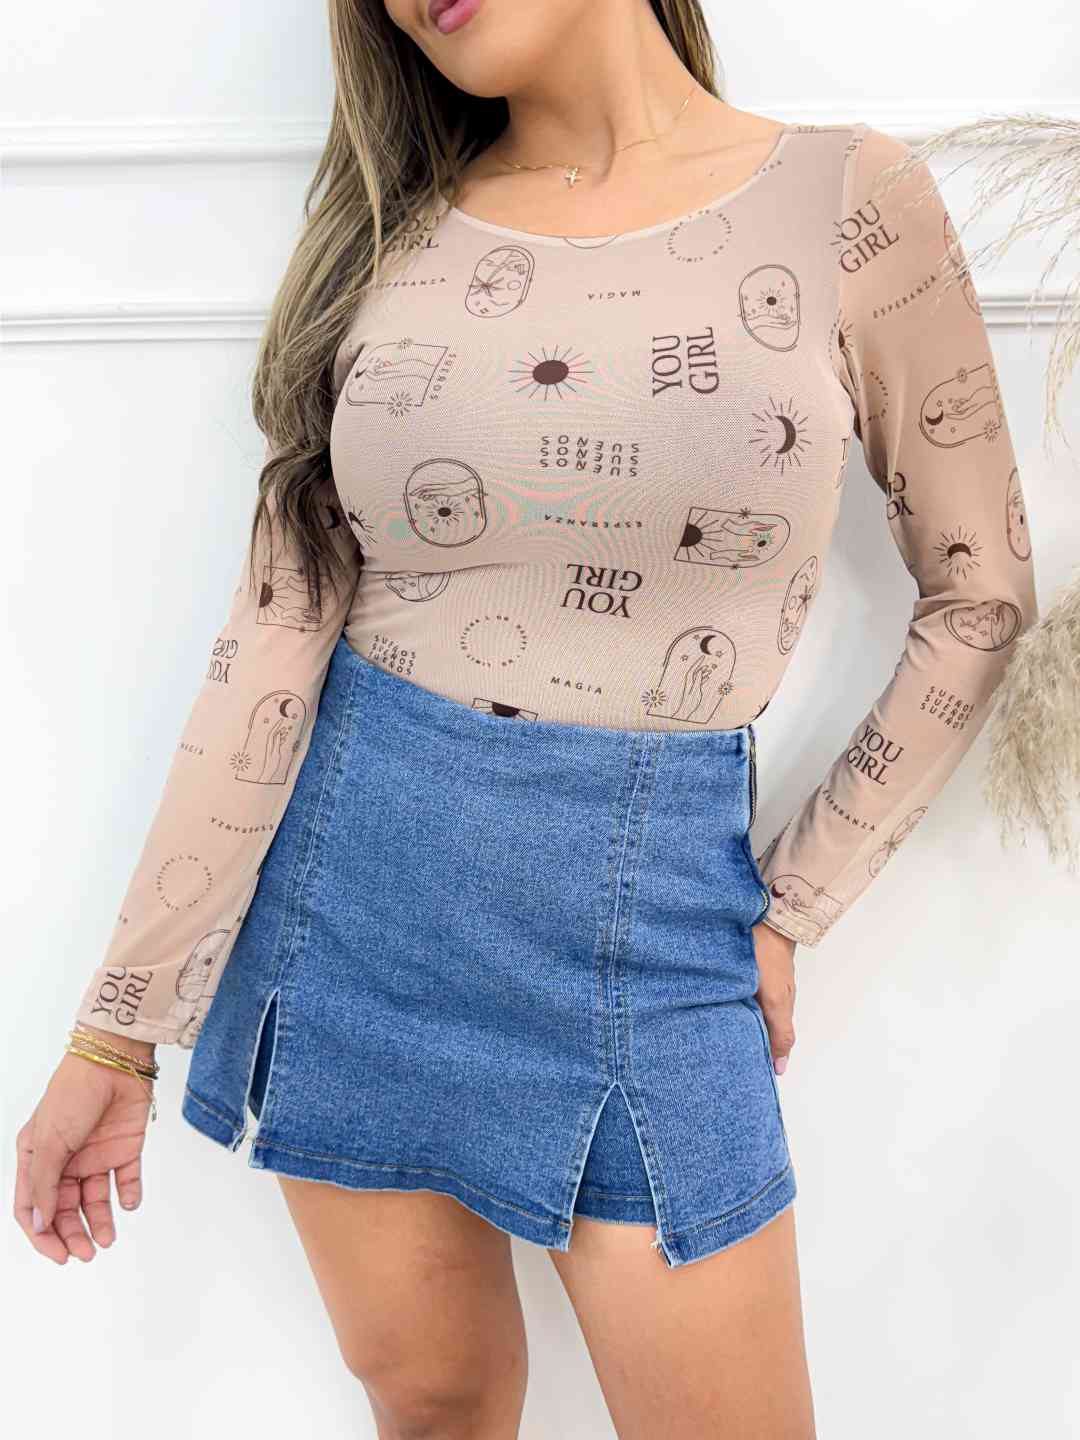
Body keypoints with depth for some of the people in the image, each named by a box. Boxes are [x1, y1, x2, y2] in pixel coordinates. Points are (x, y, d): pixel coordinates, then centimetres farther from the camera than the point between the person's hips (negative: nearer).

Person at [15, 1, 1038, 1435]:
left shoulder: (843, 199, -4)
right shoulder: (388, 237, 1)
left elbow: (978, 594, 3)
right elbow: (276, 633, -3)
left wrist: (788, 913, 0)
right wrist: (117, 1034, -3)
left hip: (647, 911, -1)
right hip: (350, 884, 2)